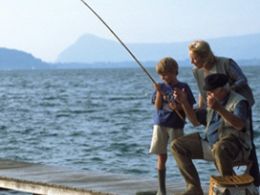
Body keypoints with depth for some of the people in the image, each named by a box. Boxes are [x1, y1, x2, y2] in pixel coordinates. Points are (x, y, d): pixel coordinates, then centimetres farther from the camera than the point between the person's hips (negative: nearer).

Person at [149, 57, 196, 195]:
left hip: (176, 125, -2)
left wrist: (178, 107, -15)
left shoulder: (183, 87, 1)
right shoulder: (161, 87, 7)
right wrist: (159, 92, -14)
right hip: (160, 124, 2)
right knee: (161, 157, 3)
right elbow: (157, 106, -1)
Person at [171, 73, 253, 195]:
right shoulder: (213, 101, 14)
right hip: (210, 143, 9)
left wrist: (219, 109, -41)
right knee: (177, 145, 0)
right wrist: (184, 102, 6)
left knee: (219, 148, -44)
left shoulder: (238, 102, -11)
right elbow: (196, 121, 20)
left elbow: (240, 125, -30)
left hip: (236, 146, -9)